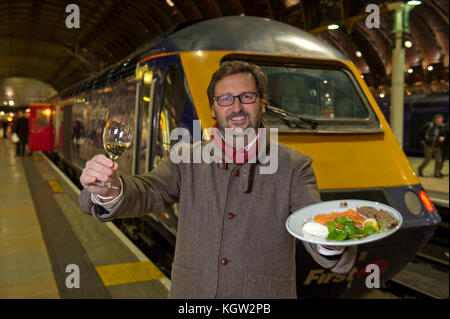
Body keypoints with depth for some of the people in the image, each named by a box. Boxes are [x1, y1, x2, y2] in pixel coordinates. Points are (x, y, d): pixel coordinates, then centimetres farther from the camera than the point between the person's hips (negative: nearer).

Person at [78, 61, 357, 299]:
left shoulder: (294, 167, -6)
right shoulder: (187, 161, 0)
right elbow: (147, 192, -14)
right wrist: (110, 190, -35)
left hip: (264, 295, -1)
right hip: (192, 291, 2)